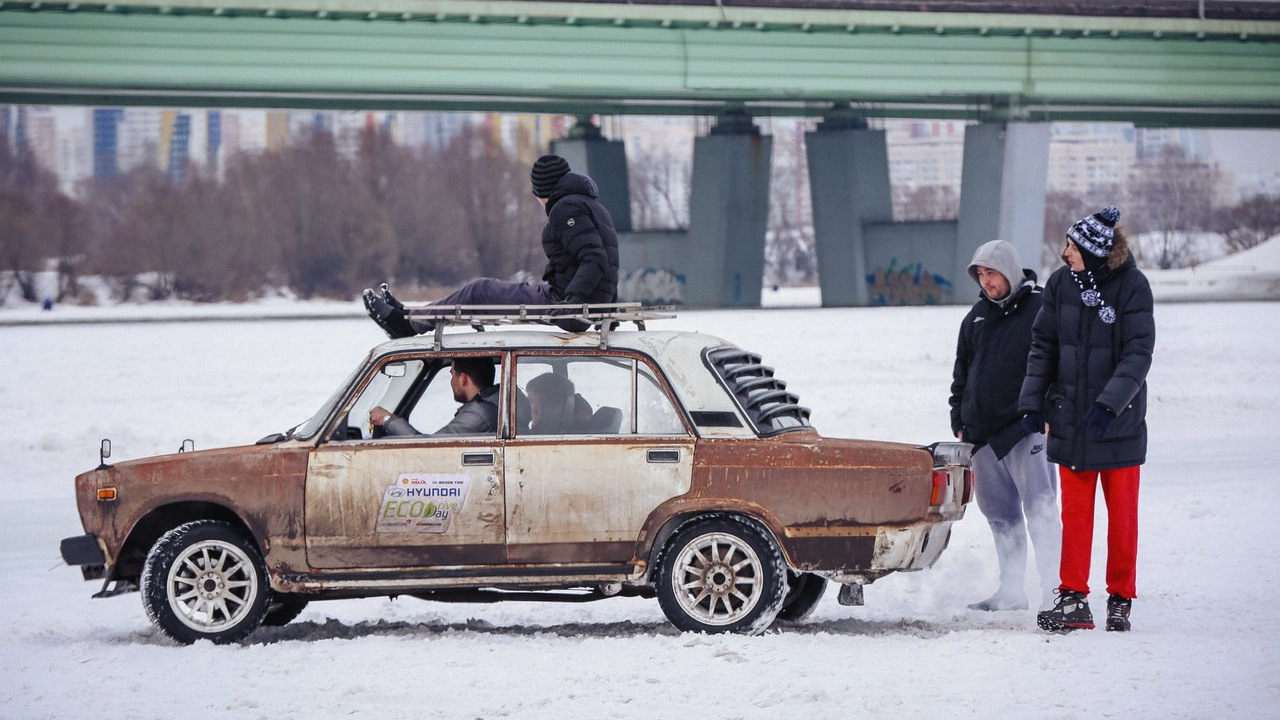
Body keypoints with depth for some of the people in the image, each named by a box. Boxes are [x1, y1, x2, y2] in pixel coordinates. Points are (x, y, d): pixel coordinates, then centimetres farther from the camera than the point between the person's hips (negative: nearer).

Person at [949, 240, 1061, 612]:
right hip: (982, 433, 7)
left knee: (1039, 508, -10)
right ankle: (1011, 592, 17)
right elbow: (962, 373, 24)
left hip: (1026, 429, -7)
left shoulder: (1041, 309, -4)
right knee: (1000, 512, 10)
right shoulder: (976, 318, 16)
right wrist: (959, 421, 19)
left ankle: (1054, 591, -11)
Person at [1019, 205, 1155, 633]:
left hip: (1119, 422, -3)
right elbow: (1043, 345, 7)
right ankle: (1073, 600, 5)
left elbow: (1138, 354, -14)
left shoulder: (1132, 287, -11)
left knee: (1122, 513, 5)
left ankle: (1120, 600, 14)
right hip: (1071, 419, 3)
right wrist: (1033, 401, 0)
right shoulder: (1061, 283, 0)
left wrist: (1110, 402, -24)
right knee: (1074, 512, 2)